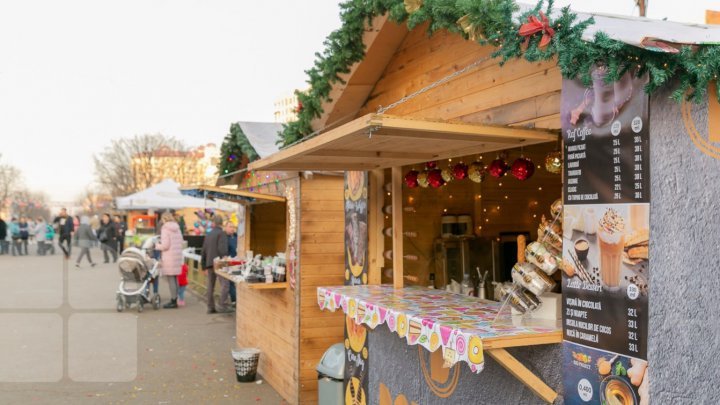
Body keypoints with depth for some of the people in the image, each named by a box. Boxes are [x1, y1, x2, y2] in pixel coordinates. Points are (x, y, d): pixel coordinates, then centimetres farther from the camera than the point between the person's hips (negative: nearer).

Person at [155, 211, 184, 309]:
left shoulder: (165, 229, -10)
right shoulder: (177, 228, 11)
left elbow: (165, 245, -15)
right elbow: (181, 242, 12)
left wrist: (157, 246, 3)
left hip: (169, 258, -7)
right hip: (177, 256, 7)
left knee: (171, 279, -3)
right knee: (175, 279, 14)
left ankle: (173, 301, -1)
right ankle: (174, 300, 20)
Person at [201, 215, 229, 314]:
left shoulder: (208, 235, 16)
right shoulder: (221, 233, -5)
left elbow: (203, 252, 18)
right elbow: (222, 249, -18)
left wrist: (204, 267, 23)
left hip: (209, 263, 7)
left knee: (210, 286, 11)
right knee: (224, 285, -8)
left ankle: (210, 308, 14)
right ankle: (223, 307, -15)